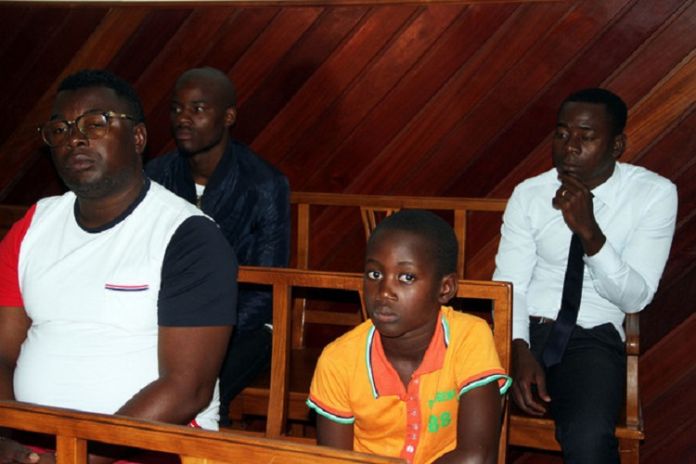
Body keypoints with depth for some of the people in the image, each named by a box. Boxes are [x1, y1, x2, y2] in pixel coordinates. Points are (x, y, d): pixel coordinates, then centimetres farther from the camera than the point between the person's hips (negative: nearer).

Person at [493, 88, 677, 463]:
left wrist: (589, 232, -21)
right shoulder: (529, 194, 2)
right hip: (523, 331, 2)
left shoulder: (655, 194, -3)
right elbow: (509, 284, -2)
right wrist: (519, 350, -20)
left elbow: (635, 298, -7)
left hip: (591, 338, -1)